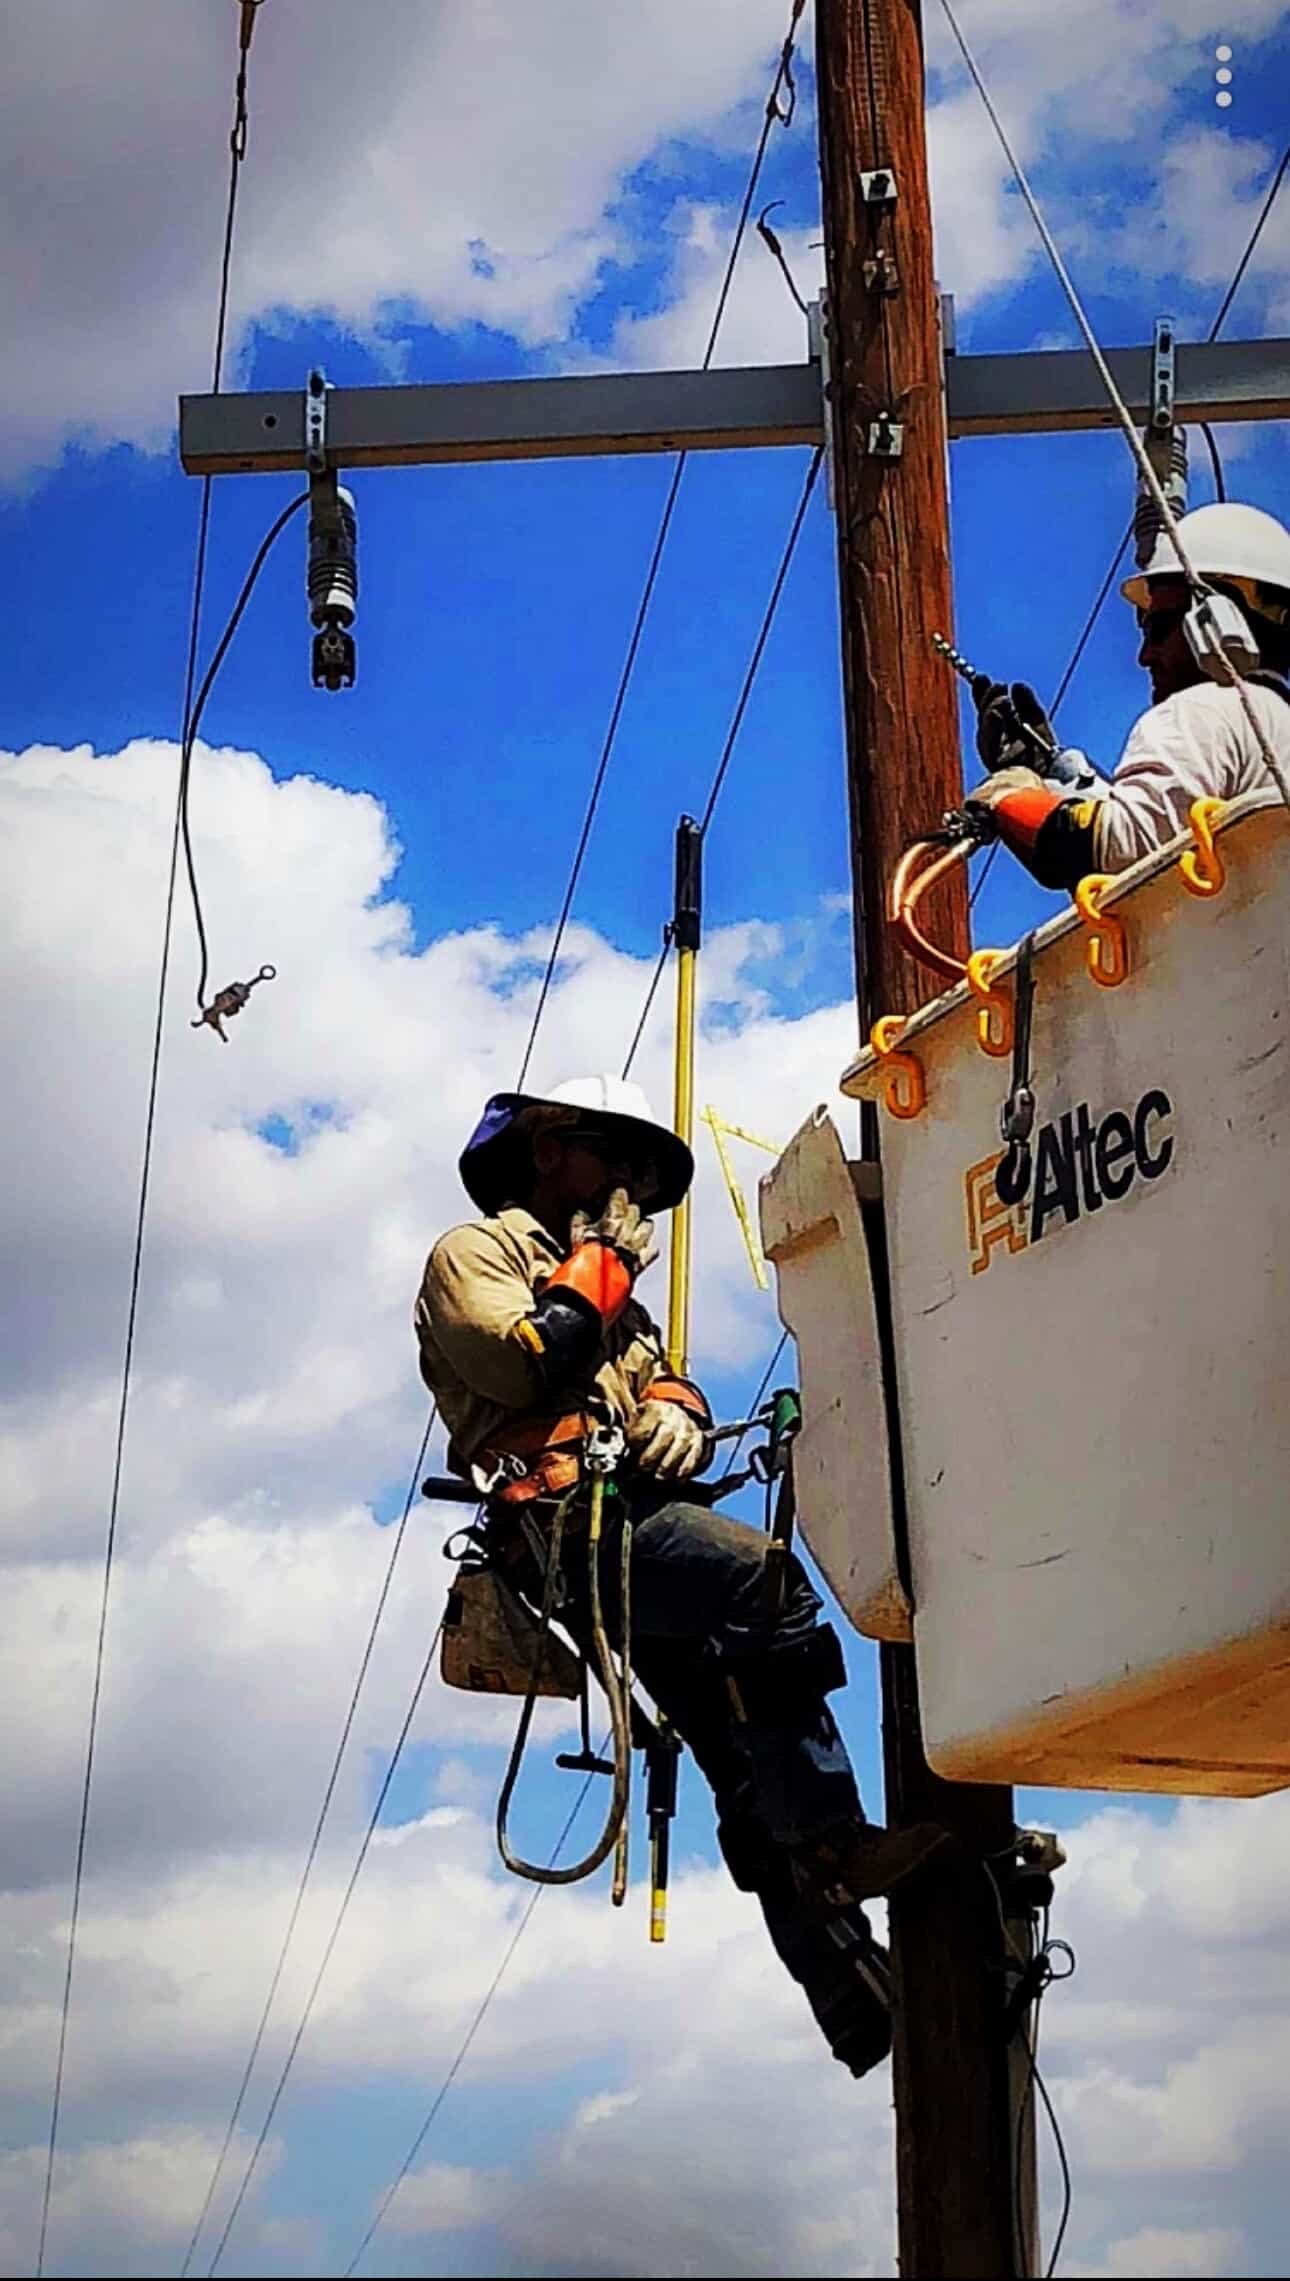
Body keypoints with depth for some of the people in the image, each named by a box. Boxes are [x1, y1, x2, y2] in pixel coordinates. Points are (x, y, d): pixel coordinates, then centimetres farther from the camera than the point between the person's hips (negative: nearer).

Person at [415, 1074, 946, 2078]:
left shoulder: (614, 1297, 36)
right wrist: (602, 1255, 1)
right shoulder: (476, 1252, 10)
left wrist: (675, 1413, -1)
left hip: (635, 1516, 8)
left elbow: (665, 1384, 23)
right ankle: (835, 1842, -36)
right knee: (762, 1579, -33)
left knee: (757, 1788, 0)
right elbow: (526, 1365, -9)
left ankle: (853, 1995, -2)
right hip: (565, 1523, -8)